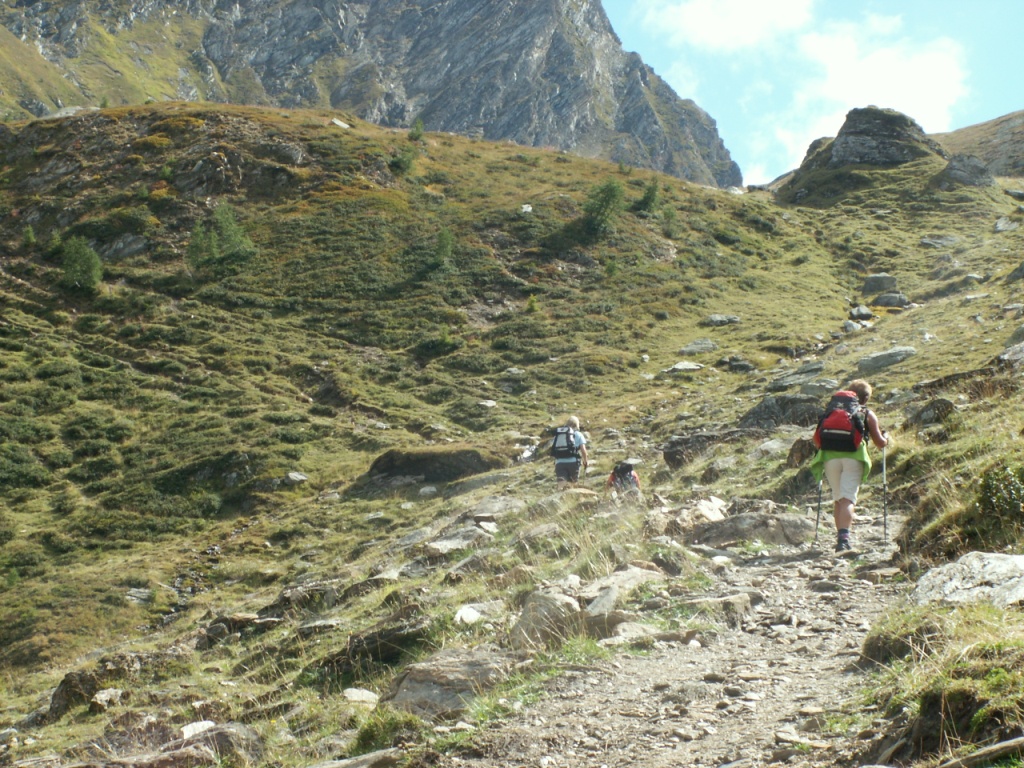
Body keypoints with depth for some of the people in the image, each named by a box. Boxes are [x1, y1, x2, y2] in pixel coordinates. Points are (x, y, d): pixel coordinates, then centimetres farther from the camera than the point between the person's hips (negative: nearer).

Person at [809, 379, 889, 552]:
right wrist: (886, 436, 37)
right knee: (848, 498, -9)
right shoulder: (868, 414, 16)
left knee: (837, 498, 17)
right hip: (854, 456, -3)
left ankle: (840, 535, 18)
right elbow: (880, 444, 15)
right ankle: (843, 537, -26)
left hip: (830, 455, 3)